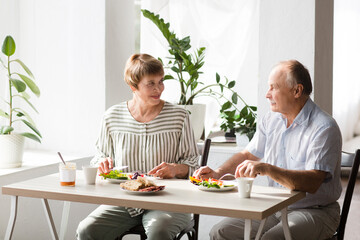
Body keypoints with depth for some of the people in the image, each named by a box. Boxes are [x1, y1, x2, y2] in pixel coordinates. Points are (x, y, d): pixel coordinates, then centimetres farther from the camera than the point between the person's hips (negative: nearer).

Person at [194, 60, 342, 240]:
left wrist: (267, 169, -35)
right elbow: (248, 154, 18)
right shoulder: (271, 119, 7)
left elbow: (312, 183, -27)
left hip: (315, 211, -6)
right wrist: (218, 172, 1)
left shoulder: (324, 128, -16)